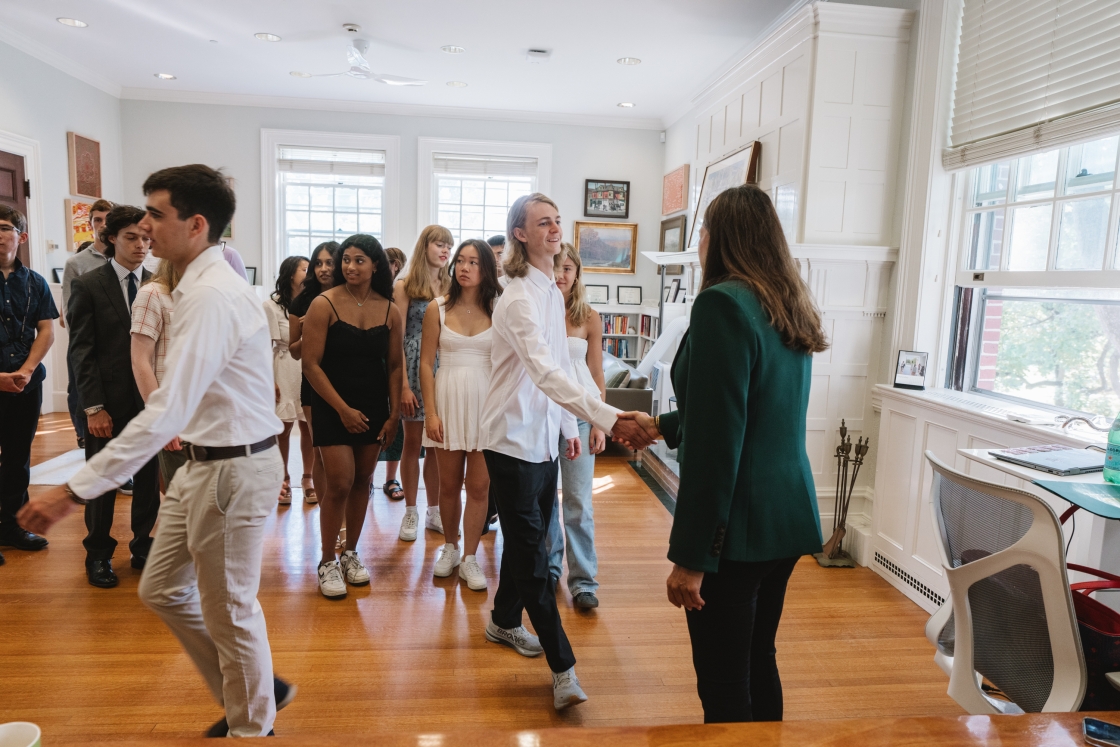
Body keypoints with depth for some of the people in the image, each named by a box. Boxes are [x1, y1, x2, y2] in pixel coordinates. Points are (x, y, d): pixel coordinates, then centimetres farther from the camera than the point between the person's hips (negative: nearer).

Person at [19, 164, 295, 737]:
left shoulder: (211, 295, -23)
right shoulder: (203, 283, 9)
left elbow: (166, 412, -28)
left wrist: (74, 490, -26)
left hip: (232, 468, -10)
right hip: (205, 460, 10)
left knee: (229, 610, 8)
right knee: (162, 590, 21)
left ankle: (250, 727, 33)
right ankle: (254, 692, 36)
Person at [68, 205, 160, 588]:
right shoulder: (87, 286, -3)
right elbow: (81, 351, -5)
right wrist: (93, 407, -11)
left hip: (151, 399, 2)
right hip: (108, 402, -2)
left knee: (148, 478, 10)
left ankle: (143, 547, 26)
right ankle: (98, 555, 26)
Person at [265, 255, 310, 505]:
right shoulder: (272, 305, -1)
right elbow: (267, 346, -2)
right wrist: (269, 381, -7)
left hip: (311, 370, 2)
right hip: (285, 371, -2)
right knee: (284, 427, 4)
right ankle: (284, 479, 18)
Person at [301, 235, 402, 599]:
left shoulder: (390, 310, 1)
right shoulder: (324, 304, -9)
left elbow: (395, 366, 5)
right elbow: (311, 364, -10)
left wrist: (393, 414, 1)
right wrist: (343, 409, -13)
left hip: (374, 408, 4)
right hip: (333, 408, -3)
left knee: (362, 481, 10)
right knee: (339, 483, -5)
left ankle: (351, 553, 27)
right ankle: (327, 562, 12)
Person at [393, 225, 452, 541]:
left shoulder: (451, 286, 10)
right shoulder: (406, 286, -1)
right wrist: (404, 385, -12)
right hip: (416, 370, -3)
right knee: (413, 442, 5)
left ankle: (434, 511, 19)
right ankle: (411, 512, 16)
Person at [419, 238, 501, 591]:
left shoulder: (498, 310, 0)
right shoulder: (438, 308, 1)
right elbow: (426, 364, 1)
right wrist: (430, 413, -6)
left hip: (486, 403, 0)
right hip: (449, 400, 1)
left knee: (479, 486, 4)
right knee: (449, 483, 12)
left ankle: (469, 559, 18)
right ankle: (450, 546, 33)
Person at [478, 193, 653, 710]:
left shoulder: (553, 292, 9)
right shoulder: (519, 299, -20)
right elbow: (546, 372, -35)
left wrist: (568, 426, 17)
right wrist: (610, 419, -44)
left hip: (543, 437, 9)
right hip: (514, 439, -9)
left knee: (527, 540, 20)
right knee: (531, 551, -2)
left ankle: (504, 621, 41)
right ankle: (562, 668, 6)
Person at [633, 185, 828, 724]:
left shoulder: (723, 303, -16)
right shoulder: (791, 310, 11)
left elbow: (715, 443, -21)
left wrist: (690, 555, -16)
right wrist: (662, 425, 32)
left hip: (738, 526, -9)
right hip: (789, 515, 9)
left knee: (725, 687, 6)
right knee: (758, 664, 22)